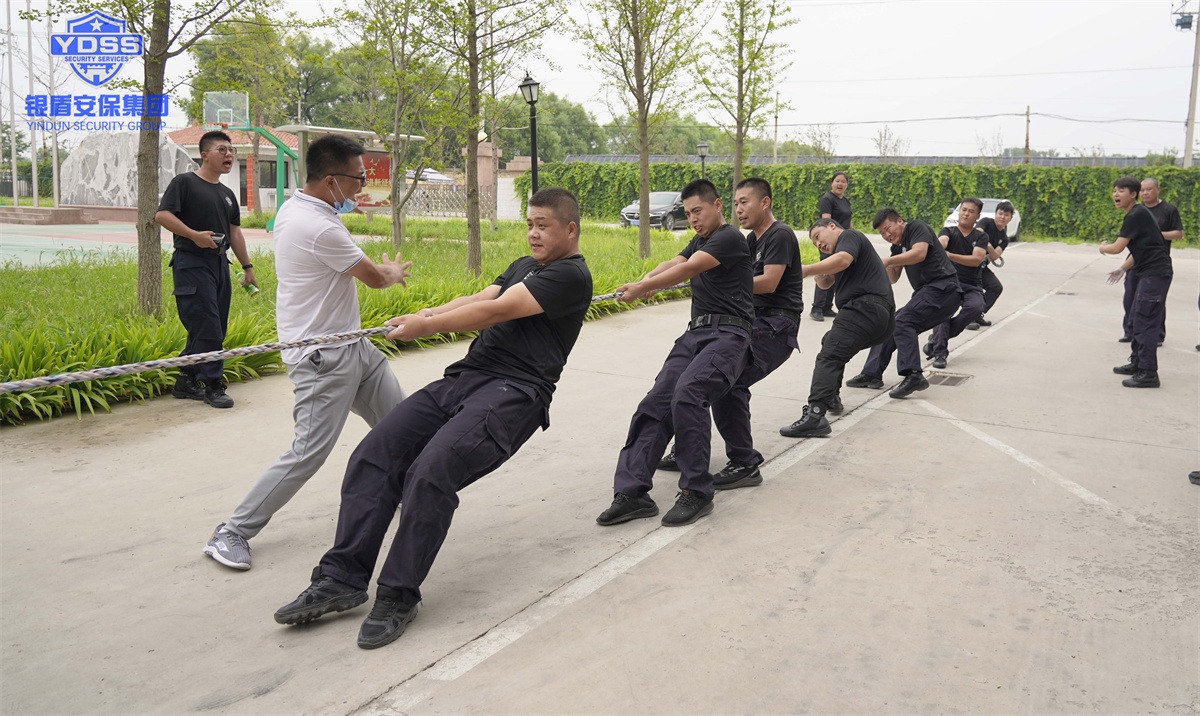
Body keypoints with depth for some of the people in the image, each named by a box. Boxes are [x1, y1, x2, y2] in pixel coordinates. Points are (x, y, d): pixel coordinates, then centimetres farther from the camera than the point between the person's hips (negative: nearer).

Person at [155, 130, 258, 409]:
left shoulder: (227, 194, 19)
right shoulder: (184, 182, -3)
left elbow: (235, 232, 22)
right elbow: (162, 215, -12)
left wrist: (248, 267, 18)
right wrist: (194, 235, -20)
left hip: (219, 263, 8)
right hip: (191, 263, -8)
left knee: (213, 328, 8)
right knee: (206, 326, -9)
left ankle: (185, 382, 18)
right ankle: (212, 385, -1)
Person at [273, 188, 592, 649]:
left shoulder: (571, 275, -2)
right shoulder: (524, 265, 29)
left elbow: (496, 311, -10)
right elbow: (478, 299, 17)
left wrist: (426, 327, -7)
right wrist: (425, 315, 0)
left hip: (513, 392, -8)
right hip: (465, 378, 9)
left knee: (430, 472, -29)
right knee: (374, 455, -9)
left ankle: (398, 595, -13)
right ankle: (342, 578, -6)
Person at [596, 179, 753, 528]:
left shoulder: (729, 238, -4)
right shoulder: (699, 241, 25)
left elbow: (687, 269, -17)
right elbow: (673, 263, 6)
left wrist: (642, 287, -25)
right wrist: (639, 284, -13)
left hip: (729, 333, -8)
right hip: (696, 332, 8)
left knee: (687, 394, -31)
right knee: (655, 403, -10)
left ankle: (696, 492, -20)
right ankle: (632, 492, -14)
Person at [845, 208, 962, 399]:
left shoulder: (917, 227, -5)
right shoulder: (898, 246, 20)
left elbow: (919, 253, -24)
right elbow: (893, 279, 16)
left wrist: (888, 261, -21)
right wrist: (888, 268, -5)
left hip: (942, 288, -10)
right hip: (926, 293, 10)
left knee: (903, 322, -24)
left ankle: (913, 375, -31)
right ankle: (872, 374, 12)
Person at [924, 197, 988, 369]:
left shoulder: (981, 237, 11)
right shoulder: (948, 231, 11)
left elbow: (976, 260, -8)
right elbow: (942, 242, -15)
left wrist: (950, 255, -24)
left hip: (972, 286, 1)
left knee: (976, 307, -33)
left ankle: (937, 338, -18)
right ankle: (940, 353, -33)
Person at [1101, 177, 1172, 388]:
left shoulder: (1136, 215, -16)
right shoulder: (1138, 213, 16)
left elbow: (1117, 248, -18)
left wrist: (1103, 247, 2)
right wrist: (1123, 268, 22)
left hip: (1155, 274, -11)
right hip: (1150, 273, 11)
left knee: (1146, 322, -10)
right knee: (1138, 316, 19)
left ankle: (1148, 374, -9)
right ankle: (1137, 362, 31)